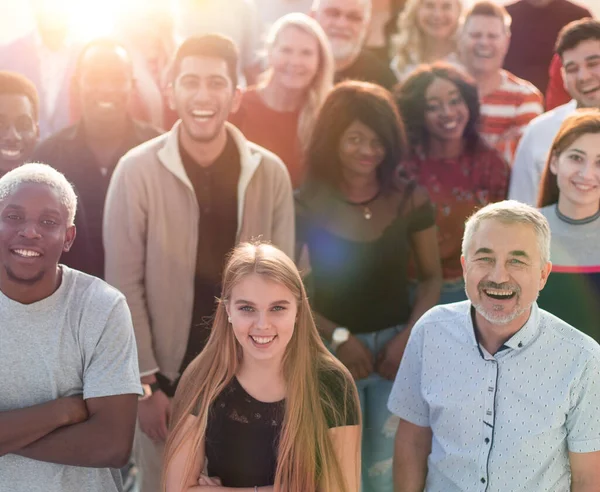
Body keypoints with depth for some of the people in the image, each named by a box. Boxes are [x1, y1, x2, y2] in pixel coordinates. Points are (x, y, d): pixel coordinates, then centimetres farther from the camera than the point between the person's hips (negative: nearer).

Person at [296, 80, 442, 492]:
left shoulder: (410, 199, -4)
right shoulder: (307, 204, -9)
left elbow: (432, 277, 2)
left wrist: (408, 337, -12)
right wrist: (338, 337, -15)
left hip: (397, 346, 1)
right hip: (330, 352, -1)